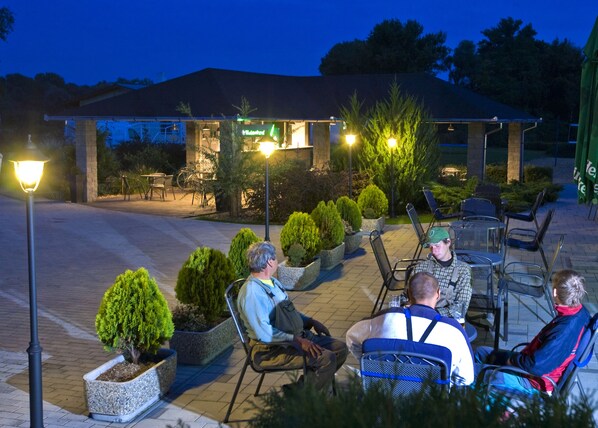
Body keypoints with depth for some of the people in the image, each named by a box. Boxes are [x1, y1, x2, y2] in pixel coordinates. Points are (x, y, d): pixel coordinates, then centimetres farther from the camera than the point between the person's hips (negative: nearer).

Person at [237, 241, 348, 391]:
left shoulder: (273, 282, 13)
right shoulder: (251, 292, -19)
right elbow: (264, 333, -25)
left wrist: (311, 322, 9)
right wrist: (297, 340, -26)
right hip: (270, 350, -10)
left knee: (340, 348, 1)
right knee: (326, 359, -24)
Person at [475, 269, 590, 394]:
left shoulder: (565, 330, -34)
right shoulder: (580, 312, -6)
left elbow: (535, 366, -31)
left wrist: (511, 359, -13)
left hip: (535, 382, -10)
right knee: (482, 352, 20)